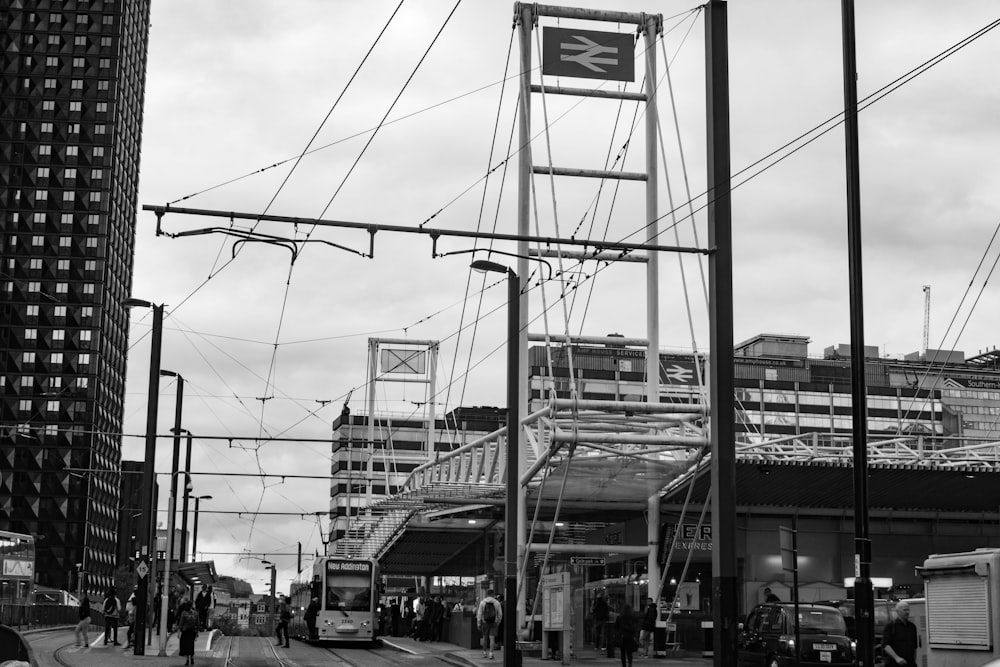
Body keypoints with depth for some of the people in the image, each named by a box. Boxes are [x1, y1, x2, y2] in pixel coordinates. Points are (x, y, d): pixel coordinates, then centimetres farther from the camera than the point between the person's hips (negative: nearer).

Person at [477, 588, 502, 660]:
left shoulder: (482, 602, -4)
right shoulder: (497, 603, -2)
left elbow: (479, 614, -6)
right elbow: (500, 614, 2)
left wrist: (478, 624, 0)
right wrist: (498, 622, 16)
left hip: (485, 622, 0)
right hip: (493, 623, 0)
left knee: (485, 637, 16)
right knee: (492, 638, -1)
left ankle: (485, 653, 26)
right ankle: (490, 654, -12)